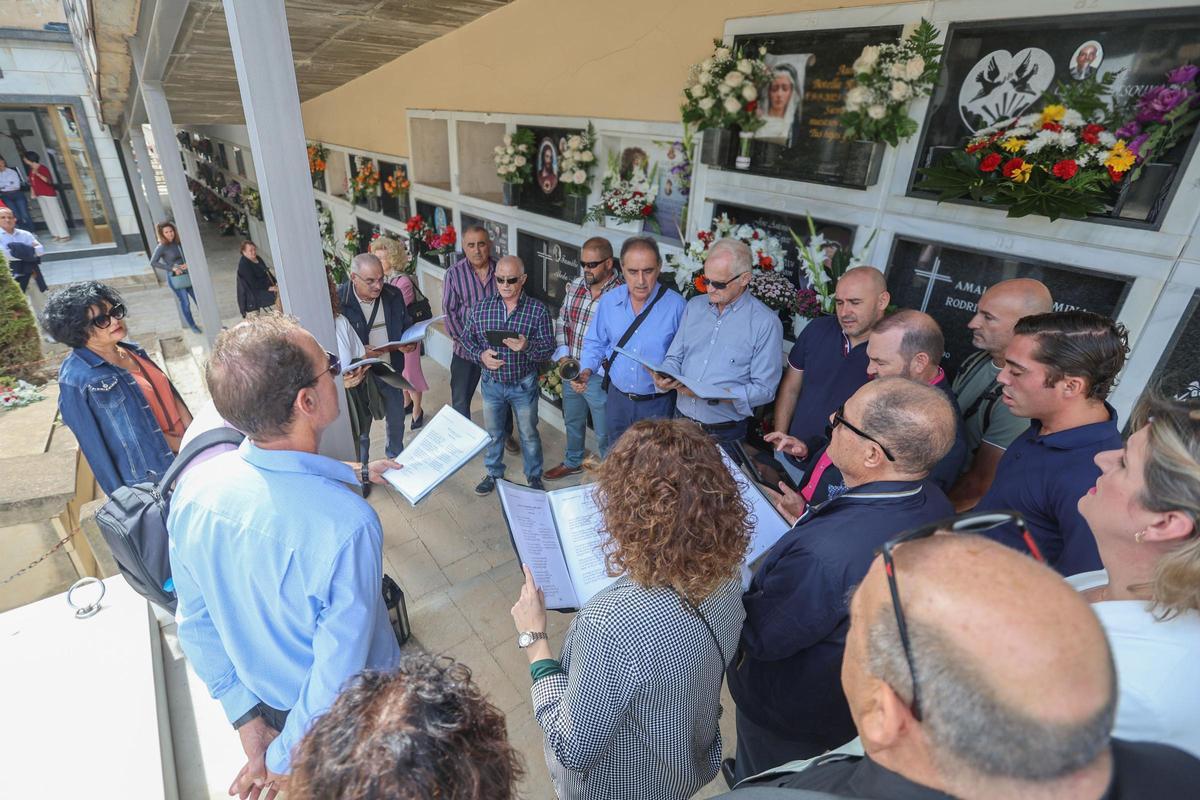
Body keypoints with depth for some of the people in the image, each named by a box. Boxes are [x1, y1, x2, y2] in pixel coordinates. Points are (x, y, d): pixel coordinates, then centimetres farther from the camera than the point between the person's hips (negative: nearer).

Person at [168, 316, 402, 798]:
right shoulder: (347, 526, -41)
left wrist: (247, 721, 2)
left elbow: (195, 624, -9)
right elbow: (339, 681, -31)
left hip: (264, 704, 4)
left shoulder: (193, 488, -22)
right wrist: (282, 760, -11)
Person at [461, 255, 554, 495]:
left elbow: (548, 348, -13)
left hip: (524, 385, -2)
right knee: (492, 432, 20)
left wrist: (527, 346, -33)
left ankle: (534, 477, 36)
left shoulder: (538, 310, -14)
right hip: (492, 382, 3)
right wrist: (481, 354, -16)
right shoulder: (482, 307, -6)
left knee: (529, 434, 15)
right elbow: (467, 337, 4)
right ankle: (494, 473, 43)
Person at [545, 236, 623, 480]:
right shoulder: (575, 286, 0)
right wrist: (563, 357, -5)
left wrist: (588, 373, -26)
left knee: (604, 434, 11)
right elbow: (561, 322, 9)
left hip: (599, 377, -6)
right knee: (572, 422, 26)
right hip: (570, 370, 6)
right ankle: (572, 462, 50)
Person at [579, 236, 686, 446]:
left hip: (657, 404, -3)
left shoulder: (677, 305, -17)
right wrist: (587, 370, -10)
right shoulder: (608, 301, -5)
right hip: (617, 397, 4)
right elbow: (595, 343, 6)